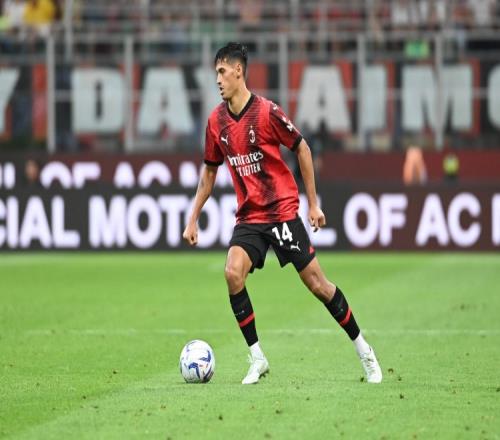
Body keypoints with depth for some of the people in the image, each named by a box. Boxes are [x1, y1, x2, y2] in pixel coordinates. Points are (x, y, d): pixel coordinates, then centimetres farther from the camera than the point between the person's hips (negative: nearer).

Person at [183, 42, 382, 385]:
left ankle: (364, 351, 12)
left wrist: (314, 204, -3)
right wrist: (193, 219, 13)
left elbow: (302, 149, -4)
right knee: (233, 273, -19)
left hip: (282, 211, -4)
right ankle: (257, 359, -9)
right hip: (249, 216, 4)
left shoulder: (266, 112, -13)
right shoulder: (217, 121, 2)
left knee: (316, 282, -4)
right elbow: (210, 171, 15)